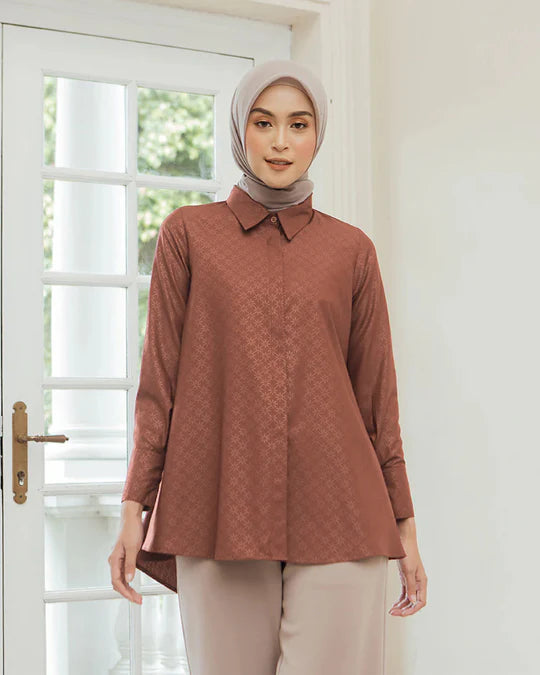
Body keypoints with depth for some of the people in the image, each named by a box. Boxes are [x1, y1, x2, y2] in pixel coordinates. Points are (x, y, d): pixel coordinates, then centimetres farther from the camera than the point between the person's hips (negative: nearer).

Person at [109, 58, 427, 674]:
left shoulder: (352, 249, 9)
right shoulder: (188, 232, 8)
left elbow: (376, 393, 11)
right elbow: (159, 379, 6)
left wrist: (404, 525, 10)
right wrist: (134, 506, 1)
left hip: (336, 514, 1)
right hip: (218, 511, 0)